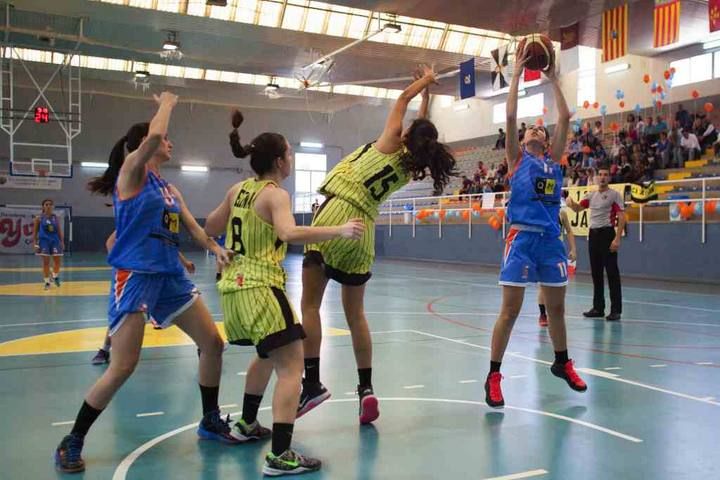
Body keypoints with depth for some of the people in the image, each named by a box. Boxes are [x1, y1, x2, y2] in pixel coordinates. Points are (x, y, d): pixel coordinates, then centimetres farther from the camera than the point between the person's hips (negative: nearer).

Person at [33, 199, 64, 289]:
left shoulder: (56, 218, 6)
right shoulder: (39, 218, -1)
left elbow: (60, 231, 7)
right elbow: (35, 232, 1)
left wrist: (62, 242, 0)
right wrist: (35, 244, -7)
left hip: (55, 241, 2)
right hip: (44, 241, -2)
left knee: (57, 260, 2)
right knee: (46, 262, 0)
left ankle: (55, 276, 28)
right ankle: (47, 282, 9)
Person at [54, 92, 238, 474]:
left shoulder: (169, 188, 15)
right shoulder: (131, 172, -6)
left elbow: (192, 226, 15)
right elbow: (153, 135, -24)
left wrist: (215, 248, -4)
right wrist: (167, 103, -6)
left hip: (170, 275, 8)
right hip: (134, 275, -8)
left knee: (212, 343, 7)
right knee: (123, 367, -10)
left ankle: (211, 421, 24)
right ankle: (72, 443, 9)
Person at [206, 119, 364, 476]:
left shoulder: (238, 190, 12)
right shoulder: (275, 194, -11)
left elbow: (210, 228, 23)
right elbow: (289, 234, -31)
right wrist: (339, 231, -32)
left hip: (232, 287, 9)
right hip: (260, 289, -9)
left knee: (267, 356, 29)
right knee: (291, 368, -8)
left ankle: (246, 425, 41)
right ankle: (280, 456, -14)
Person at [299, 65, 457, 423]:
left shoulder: (390, 143, 1)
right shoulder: (412, 168, 13)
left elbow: (403, 98, 15)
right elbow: (423, 129, 31)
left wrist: (424, 81, 33)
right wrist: (428, 92, 41)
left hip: (335, 215, -5)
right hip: (363, 228, 5)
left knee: (310, 304, 0)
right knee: (355, 312, 14)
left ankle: (312, 384, -4)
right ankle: (366, 388, 10)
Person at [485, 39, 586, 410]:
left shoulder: (553, 159, 17)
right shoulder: (517, 158, 8)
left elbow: (565, 118, 12)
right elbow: (511, 116, -2)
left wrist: (554, 80, 14)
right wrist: (517, 73, 1)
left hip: (551, 238, 4)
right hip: (522, 237, -4)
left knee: (556, 306, 15)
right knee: (510, 309, -7)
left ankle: (562, 363, 34)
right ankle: (493, 375, 0)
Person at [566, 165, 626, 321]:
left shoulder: (614, 194, -3)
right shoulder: (591, 195, 14)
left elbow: (621, 217, -8)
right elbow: (577, 208, 16)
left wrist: (617, 239, -17)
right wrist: (571, 202, -8)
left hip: (607, 234, -6)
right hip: (593, 234, 6)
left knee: (612, 273, -5)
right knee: (596, 272, 9)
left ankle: (616, 310, 0)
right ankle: (598, 307, 17)